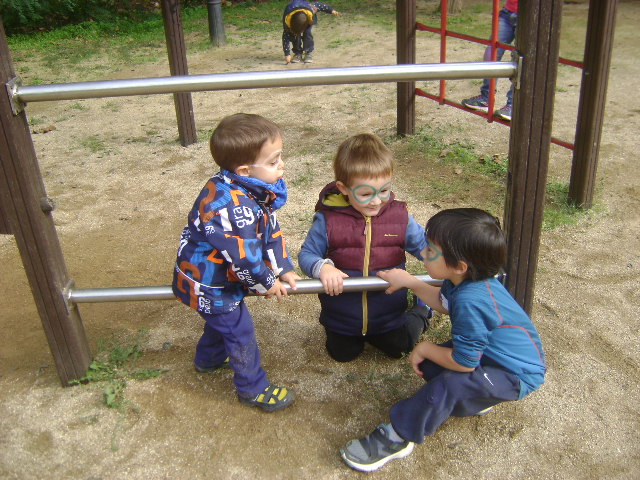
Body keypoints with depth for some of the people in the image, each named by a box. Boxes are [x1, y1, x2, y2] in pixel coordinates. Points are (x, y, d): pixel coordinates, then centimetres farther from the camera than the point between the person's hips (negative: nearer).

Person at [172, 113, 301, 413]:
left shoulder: (257, 189, -7)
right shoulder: (229, 206, -38)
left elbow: (271, 230, 2)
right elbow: (243, 255, -31)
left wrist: (283, 268, 0)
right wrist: (267, 283, -15)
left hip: (220, 274, 10)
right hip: (207, 283, -10)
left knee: (224, 317, 30)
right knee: (239, 330, 3)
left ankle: (208, 359, 56)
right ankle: (253, 389, 23)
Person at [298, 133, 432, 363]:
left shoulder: (399, 216, -13)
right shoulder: (328, 219, -20)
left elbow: (425, 246, -4)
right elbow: (306, 254, -12)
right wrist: (323, 268, -34)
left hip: (388, 314, 1)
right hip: (342, 315, 0)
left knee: (399, 349, 21)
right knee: (342, 354, 18)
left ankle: (422, 310, 48)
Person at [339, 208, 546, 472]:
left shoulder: (471, 301, -36)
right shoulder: (467, 279, -9)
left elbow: (463, 362, -26)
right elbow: (443, 301, 16)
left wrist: (426, 349, -9)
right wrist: (409, 281, 7)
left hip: (518, 375, -10)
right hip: (491, 352, 10)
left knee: (449, 385, -29)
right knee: (428, 363, 0)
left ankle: (396, 438, -14)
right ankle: (476, 398, 14)